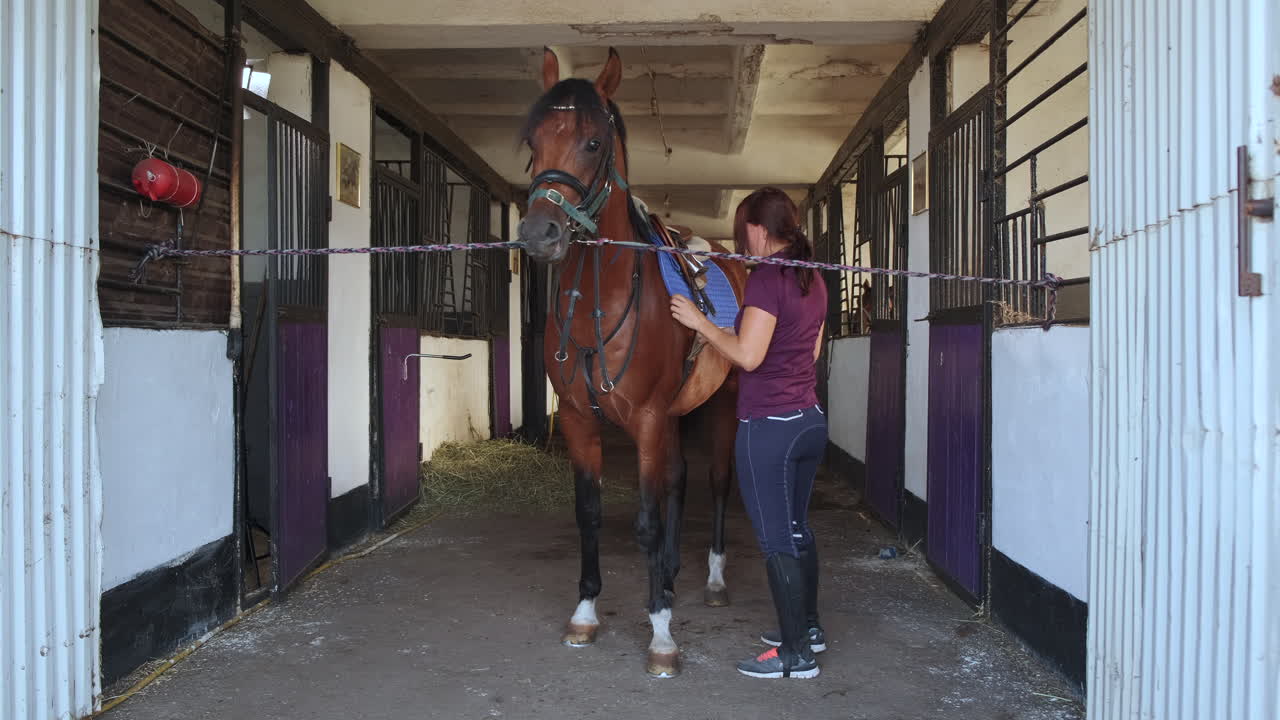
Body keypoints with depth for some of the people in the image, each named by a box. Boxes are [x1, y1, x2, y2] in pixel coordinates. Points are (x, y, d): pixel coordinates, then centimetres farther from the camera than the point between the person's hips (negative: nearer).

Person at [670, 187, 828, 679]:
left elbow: (748, 356, -23)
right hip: (810, 420, 9)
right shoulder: (813, 279, 9)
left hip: (768, 428, -9)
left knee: (775, 540, 1)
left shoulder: (766, 278, -17)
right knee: (797, 529, 22)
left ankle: (797, 655, 9)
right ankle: (808, 627, 35)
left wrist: (700, 322, -11)